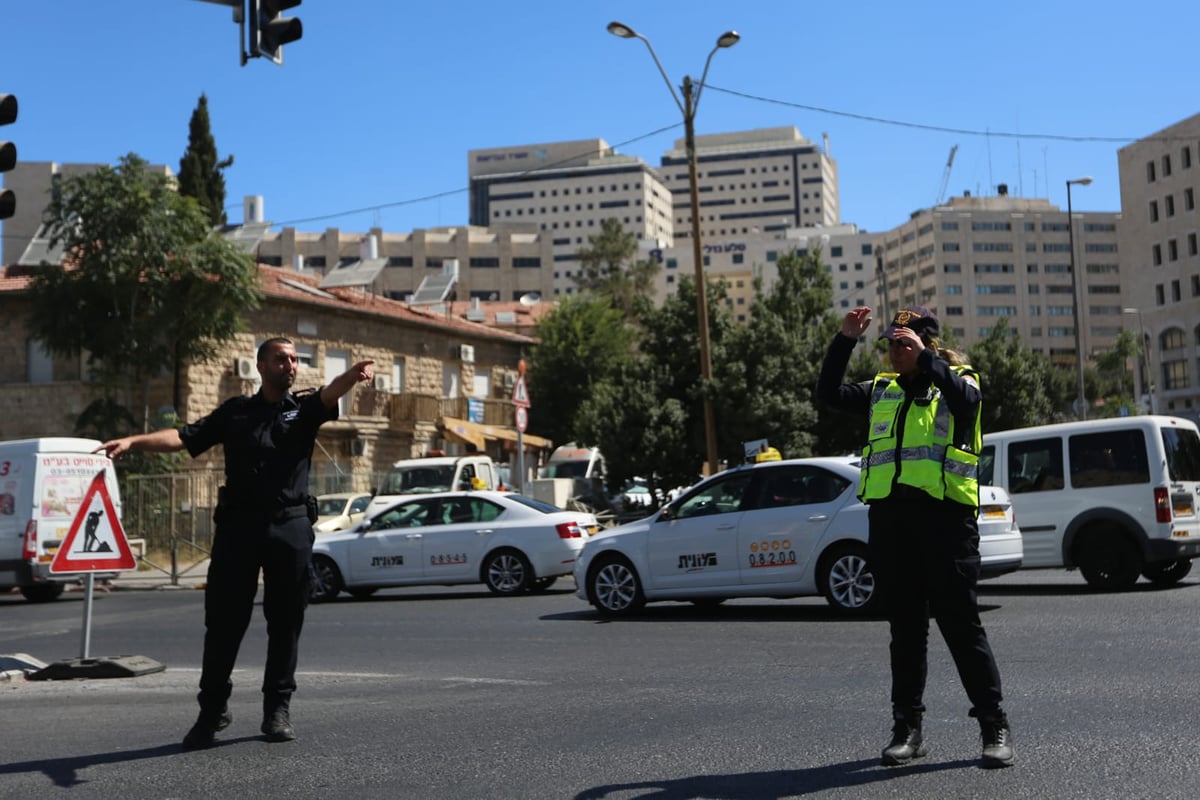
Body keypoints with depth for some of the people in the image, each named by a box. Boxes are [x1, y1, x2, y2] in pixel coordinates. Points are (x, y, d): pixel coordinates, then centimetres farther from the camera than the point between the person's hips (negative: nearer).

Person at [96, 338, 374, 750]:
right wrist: (134, 441, -12)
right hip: (238, 525, 0)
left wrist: (353, 374, -35)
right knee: (223, 620, 1)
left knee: (286, 622, 5)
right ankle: (213, 709, 13)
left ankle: (277, 709, 15)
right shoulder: (236, 411, 13)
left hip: (291, 527, 0)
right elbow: (185, 436, 4)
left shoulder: (304, 407, 10)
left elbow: (330, 393, -12)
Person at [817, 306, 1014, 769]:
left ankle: (995, 728, 5)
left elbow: (966, 397, -18)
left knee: (960, 623, -4)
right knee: (905, 628, 9)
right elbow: (829, 393, 9)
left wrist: (923, 357, -19)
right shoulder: (882, 391, 18)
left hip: (944, 515, -5)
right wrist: (846, 340, 1)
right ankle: (907, 728, 16)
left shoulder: (955, 383, 5)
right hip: (888, 517, 5)